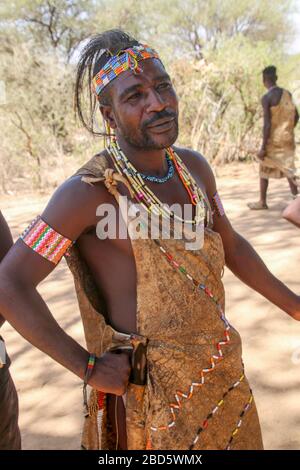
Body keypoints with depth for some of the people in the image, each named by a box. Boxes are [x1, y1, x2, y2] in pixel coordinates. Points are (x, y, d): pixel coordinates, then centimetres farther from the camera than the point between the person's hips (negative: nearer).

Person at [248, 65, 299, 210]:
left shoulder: (266, 98, -15)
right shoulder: (287, 94, 6)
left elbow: (267, 123, -19)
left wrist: (263, 147, -17)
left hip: (273, 139, -6)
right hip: (288, 138, 6)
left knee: (264, 170, 8)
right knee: (287, 168, 13)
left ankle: (262, 202, 16)